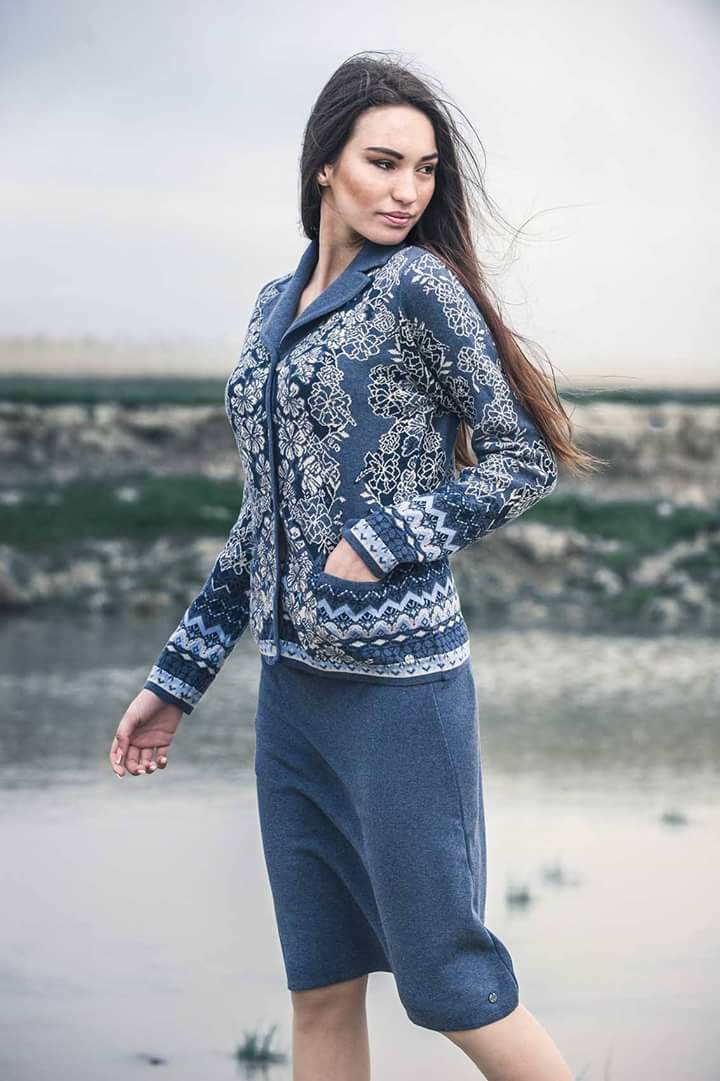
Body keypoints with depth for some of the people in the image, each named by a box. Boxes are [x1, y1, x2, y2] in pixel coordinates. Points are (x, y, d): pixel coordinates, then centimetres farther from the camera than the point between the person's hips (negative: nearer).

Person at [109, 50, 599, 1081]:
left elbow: (523, 459, -7)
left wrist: (379, 542, -16)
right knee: (320, 988, 10)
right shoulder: (278, 306, 12)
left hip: (397, 682, -7)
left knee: (446, 982, -2)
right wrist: (176, 677, 18)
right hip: (293, 684, 7)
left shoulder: (416, 284, -8)